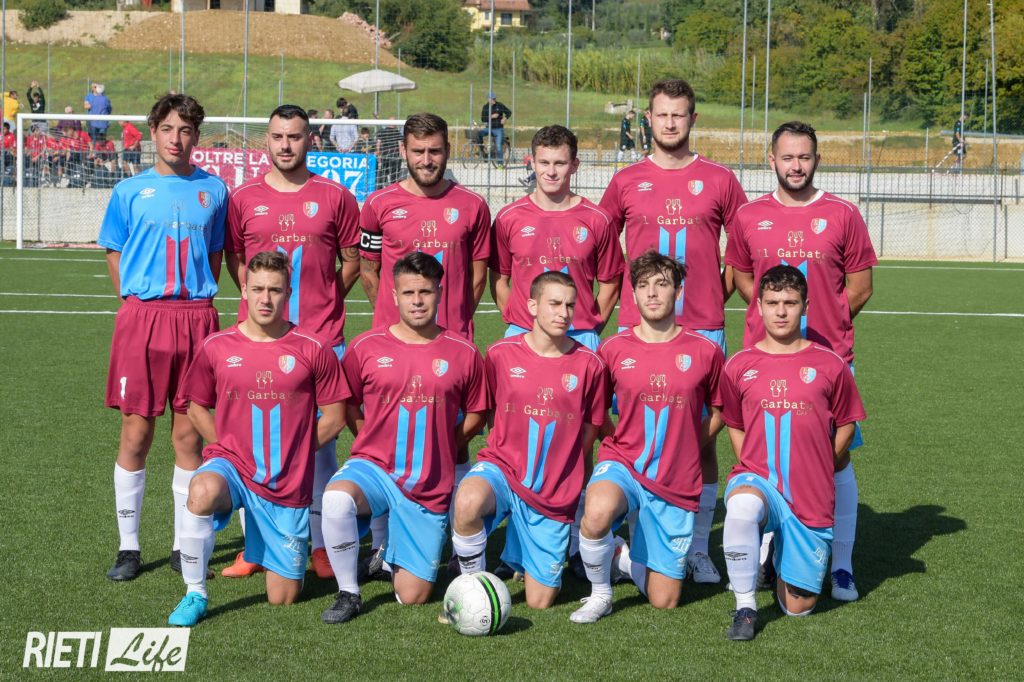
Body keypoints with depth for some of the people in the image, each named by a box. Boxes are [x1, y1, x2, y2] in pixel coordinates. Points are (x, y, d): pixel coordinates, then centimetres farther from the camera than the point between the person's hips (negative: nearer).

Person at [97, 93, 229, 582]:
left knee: (189, 434, 4)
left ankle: (185, 546, 13)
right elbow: (114, 255, 11)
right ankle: (128, 547, 9)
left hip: (197, 317, 1)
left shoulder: (212, 190, 9)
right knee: (136, 433, 0)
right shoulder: (130, 191, 5)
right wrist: (143, 302, 4)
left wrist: (198, 300, 7)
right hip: (142, 316, -1)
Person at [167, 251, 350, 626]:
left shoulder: (313, 350, -4)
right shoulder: (216, 347, 0)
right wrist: (230, 450, 2)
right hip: (232, 466, 0)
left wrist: (290, 452, 0)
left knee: (283, 598, 5)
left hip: (288, 486, 0)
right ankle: (195, 595, -21)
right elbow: (196, 407, 13)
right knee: (202, 490, -40)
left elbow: (334, 418, 3)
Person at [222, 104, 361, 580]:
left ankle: (322, 544, 9)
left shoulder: (335, 198, 5)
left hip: (321, 339, -1)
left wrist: (324, 302, 3)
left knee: (319, 439, 1)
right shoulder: (244, 198, 7)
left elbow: (352, 260, 12)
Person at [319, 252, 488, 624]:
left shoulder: (463, 353, 0)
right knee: (336, 497, -38)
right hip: (374, 467, -1)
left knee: (413, 595, -1)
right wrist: (374, 444, 5)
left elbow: (475, 415, 12)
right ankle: (348, 593, -17)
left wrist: (439, 449, 6)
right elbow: (347, 405, 13)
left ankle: (395, 553, 36)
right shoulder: (366, 347, -1)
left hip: (430, 488, 1)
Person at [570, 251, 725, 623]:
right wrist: (619, 444, 2)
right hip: (622, 464, -1)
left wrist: (682, 447, 6)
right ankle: (599, 593, -12)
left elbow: (719, 411, 13)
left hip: (677, 485, 1)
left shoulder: (705, 352, -1)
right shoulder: (613, 349, -1)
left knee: (664, 601, 2)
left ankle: (624, 556, 35)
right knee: (597, 512, -40)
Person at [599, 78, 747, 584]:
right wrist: (621, 296, 7)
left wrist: (719, 292, 5)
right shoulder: (627, 181, 7)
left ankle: (698, 548, 9)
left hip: (703, 328, 0)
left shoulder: (718, 181, 6)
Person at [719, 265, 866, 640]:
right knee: (742, 507, -40)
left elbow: (845, 424, 12)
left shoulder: (829, 365, -1)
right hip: (757, 479, -1)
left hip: (811, 499, 1)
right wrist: (753, 469, 3)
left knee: (798, 607, 5)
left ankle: (782, 557, 41)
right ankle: (745, 608, -21)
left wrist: (817, 469, 7)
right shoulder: (739, 366, 1)